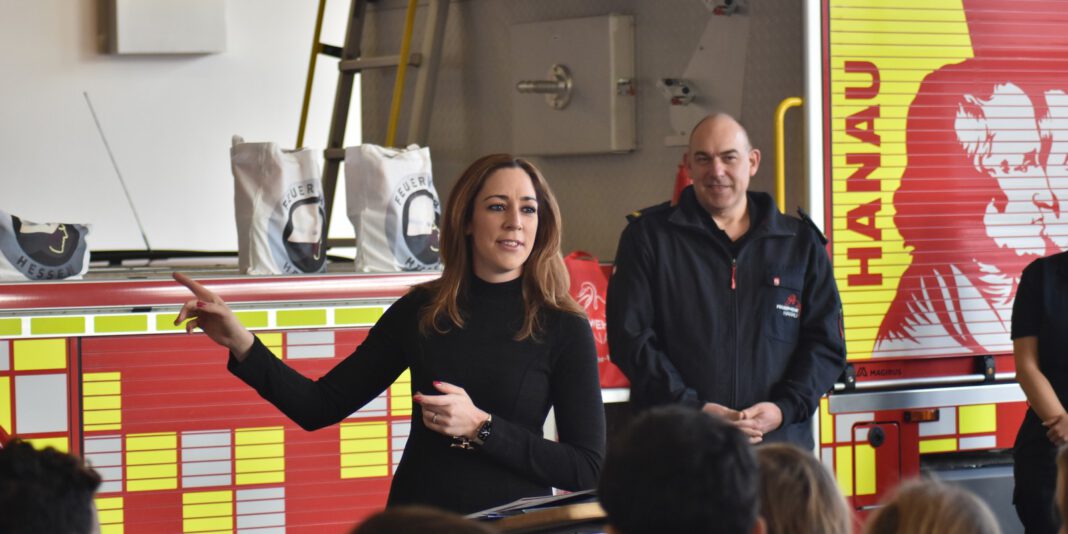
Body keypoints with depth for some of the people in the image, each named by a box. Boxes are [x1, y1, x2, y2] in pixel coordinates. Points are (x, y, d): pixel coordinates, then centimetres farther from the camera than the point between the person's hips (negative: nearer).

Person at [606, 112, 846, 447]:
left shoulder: (800, 243, 13)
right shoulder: (649, 236, 8)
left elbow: (827, 343, 11)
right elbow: (630, 337, 0)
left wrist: (784, 408, -6)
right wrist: (691, 408, -11)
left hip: (779, 442, 2)